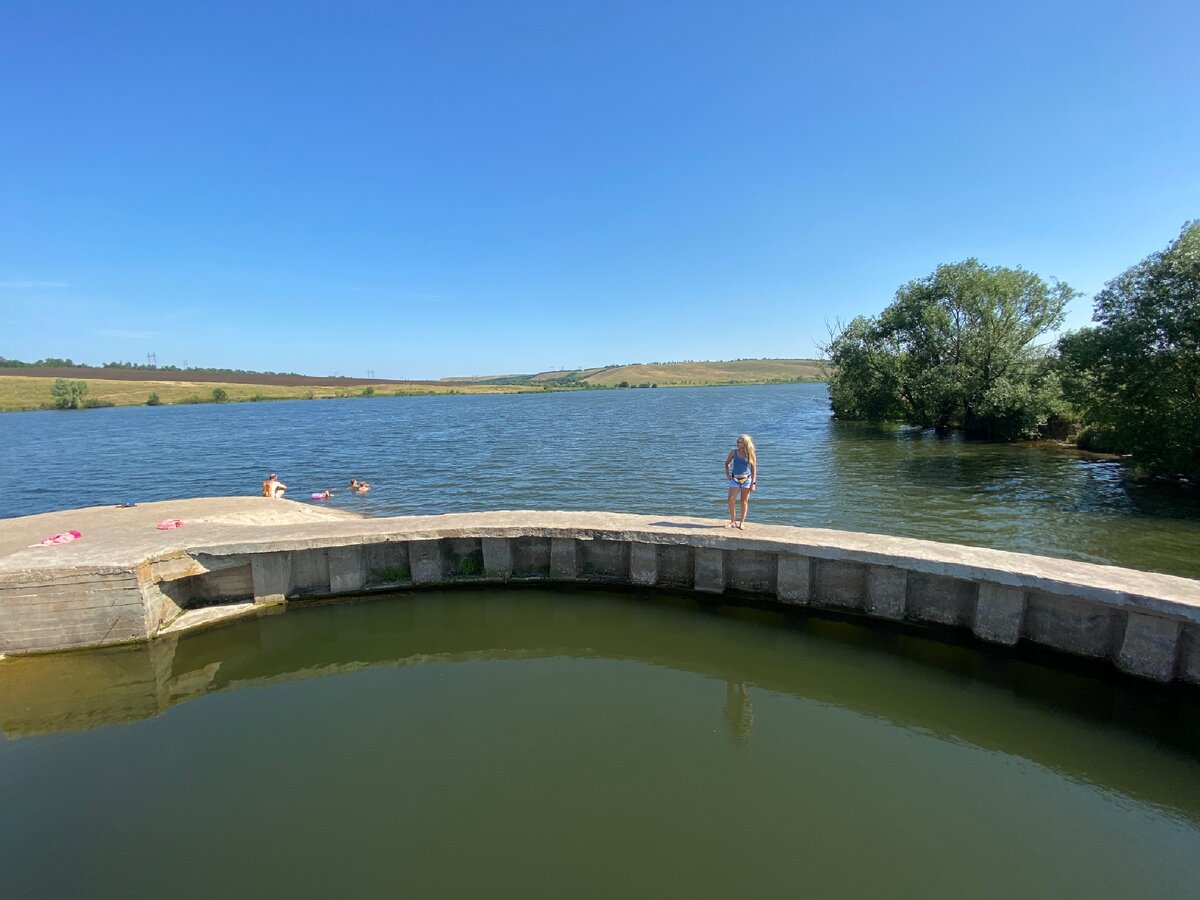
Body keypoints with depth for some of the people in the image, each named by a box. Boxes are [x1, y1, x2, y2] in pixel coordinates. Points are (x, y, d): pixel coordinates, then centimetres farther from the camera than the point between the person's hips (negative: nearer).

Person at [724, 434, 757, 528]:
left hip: (746, 479, -2)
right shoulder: (734, 452, 0)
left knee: (744, 501, 6)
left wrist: (753, 483, -6)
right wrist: (727, 475, 4)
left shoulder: (751, 454, -5)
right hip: (735, 479, 2)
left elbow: (754, 469, -2)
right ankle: (733, 522, 7)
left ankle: (742, 522, 16)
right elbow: (727, 463, 15)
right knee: (731, 500, -6)